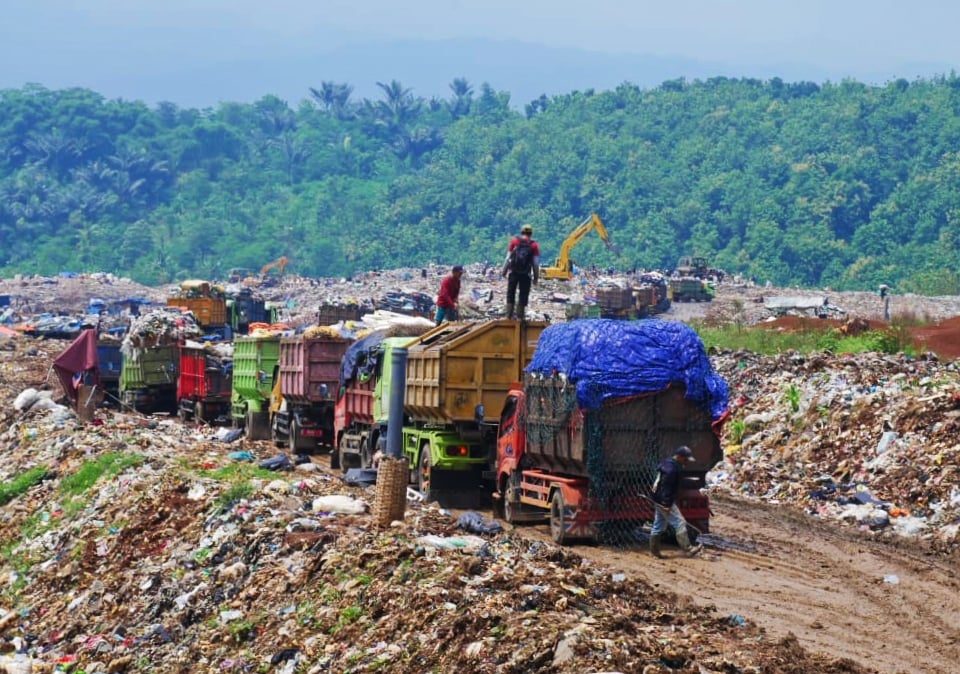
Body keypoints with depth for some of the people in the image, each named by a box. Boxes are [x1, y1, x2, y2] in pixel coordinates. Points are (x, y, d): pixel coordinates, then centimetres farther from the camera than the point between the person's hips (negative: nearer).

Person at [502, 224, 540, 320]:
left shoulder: (514, 241, 0)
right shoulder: (534, 245, -2)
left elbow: (508, 258, -1)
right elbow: (536, 263, -3)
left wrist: (504, 271, 7)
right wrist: (536, 277, 4)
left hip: (513, 272, 1)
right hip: (525, 274, -1)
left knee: (511, 294, 11)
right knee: (523, 295, 7)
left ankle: (509, 314, 7)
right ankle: (520, 315, 6)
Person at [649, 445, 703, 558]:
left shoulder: (668, 464, 12)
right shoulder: (671, 468, -21)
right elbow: (666, 487, -25)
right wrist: (667, 504, -25)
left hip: (660, 500, 11)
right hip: (665, 501, -11)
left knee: (659, 525, 14)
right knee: (680, 523, -6)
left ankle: (654, 550, 20)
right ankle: (687, 549, -3)